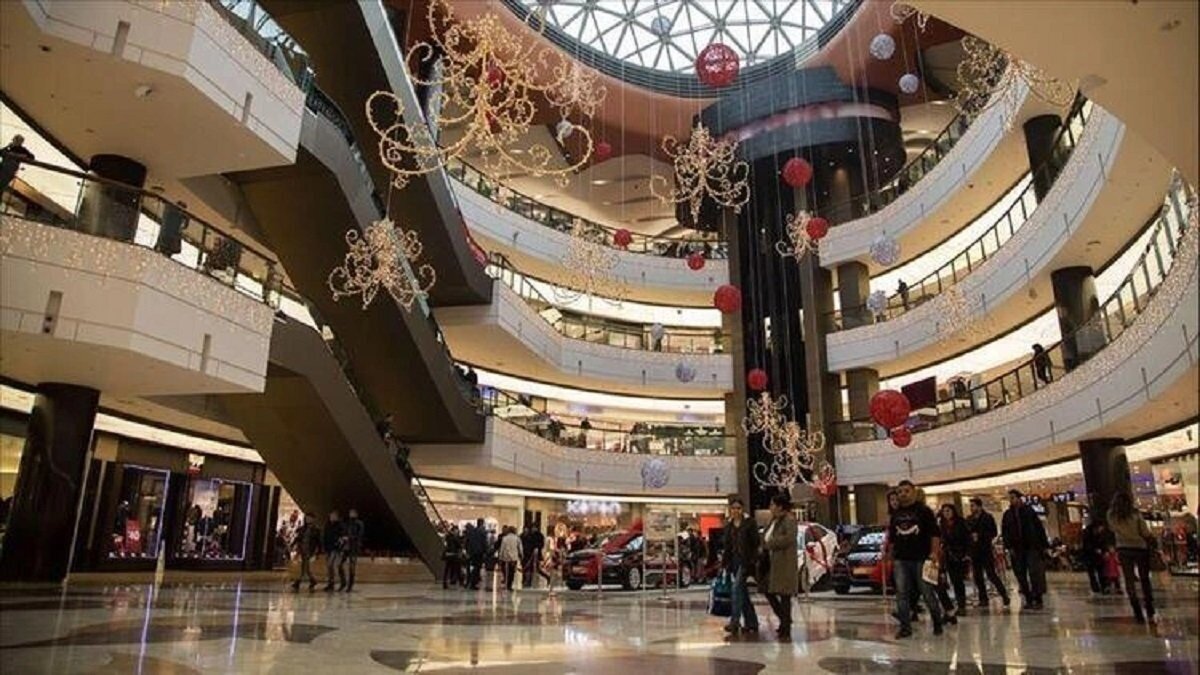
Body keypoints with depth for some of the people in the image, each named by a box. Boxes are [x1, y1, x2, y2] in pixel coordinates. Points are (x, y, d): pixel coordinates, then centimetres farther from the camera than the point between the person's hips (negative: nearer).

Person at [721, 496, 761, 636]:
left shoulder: (750, 523, -3)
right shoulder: (728, 525, 12)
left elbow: (755, 543, -6)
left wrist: (753, 560, -15)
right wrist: (725, 562, 10)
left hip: (745, 560, -6)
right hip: (733, 560, 6)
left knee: (736, 588, -17)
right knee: (742, 592, 10)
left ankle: (735, 621, -18)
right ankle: (751, 622, 19)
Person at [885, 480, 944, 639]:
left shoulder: (924, 511, -1)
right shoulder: (895, 514, 14)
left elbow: (935, 534, -5)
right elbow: (891, 537, 20)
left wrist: (934, 553, -14)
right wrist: (889, 554, 16)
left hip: (921, 558, -4)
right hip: (900, 560, 4)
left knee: (928, 592, 5)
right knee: (901, 593, 1)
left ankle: (937, 623, 23)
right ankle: (905, 626, 6)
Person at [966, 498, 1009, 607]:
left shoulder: (987, 518, -3)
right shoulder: (969, 519, 11)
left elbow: (993, 533, -9)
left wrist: (979, 535, -15)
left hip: (986, 550, -5)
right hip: (974, 552, 5)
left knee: (991, 575, -6)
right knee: (977, 577, 6)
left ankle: (1004, 596, 7)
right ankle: (983, 599, 14)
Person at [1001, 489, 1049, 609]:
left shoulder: (1029, 510, 2)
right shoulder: (1007, 514, 9)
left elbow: (1039, 527, 2)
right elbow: (1004, 532, 7)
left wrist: (1044, 545, -2)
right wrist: (1009, 547, -3)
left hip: (1032, 547, -3)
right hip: (1017, 549, 3)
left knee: (1034, 573, -6)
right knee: (1020, 574, 3)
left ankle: (1038, 599, 0)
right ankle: (1028, 599, 12)